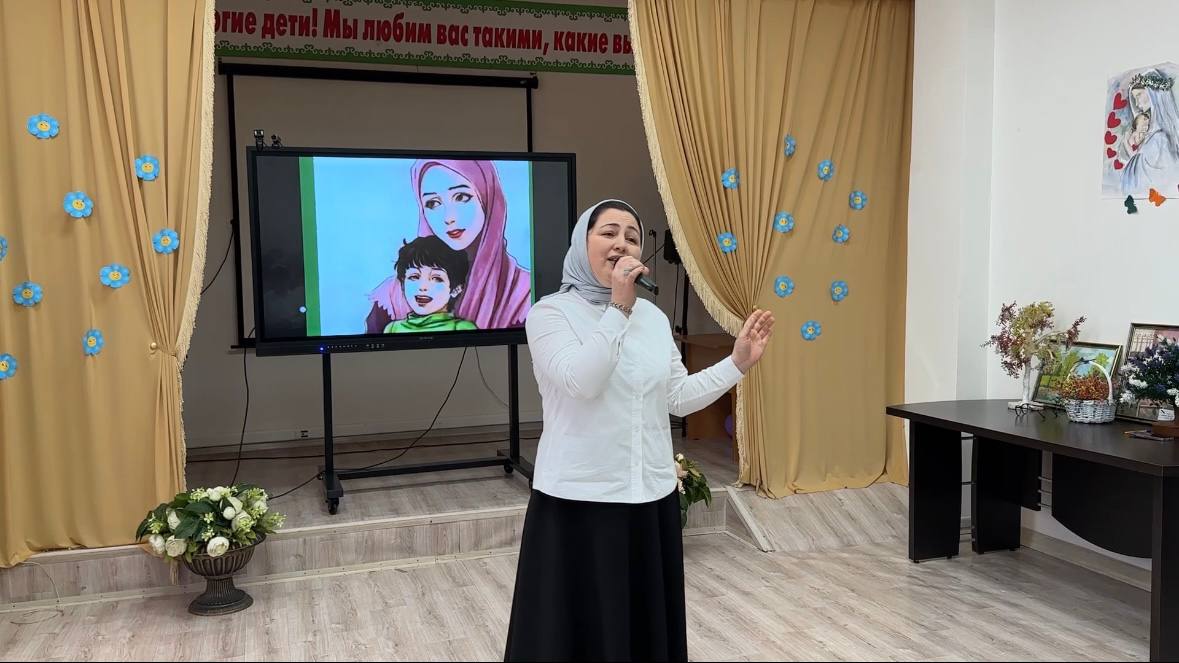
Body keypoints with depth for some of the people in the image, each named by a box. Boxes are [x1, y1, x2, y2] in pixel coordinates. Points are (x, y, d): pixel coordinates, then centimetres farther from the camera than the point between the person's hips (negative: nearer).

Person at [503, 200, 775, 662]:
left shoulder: (654, 317, 9)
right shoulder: (550, 312, -7)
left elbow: (678, 399, 11)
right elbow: (581, 381, -23)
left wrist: (738, 362, 4)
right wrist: (618, 308, -24)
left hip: (652, 496, 5)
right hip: (579, 499, -5)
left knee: (649, 623, 14)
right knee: (584, 626, 4)